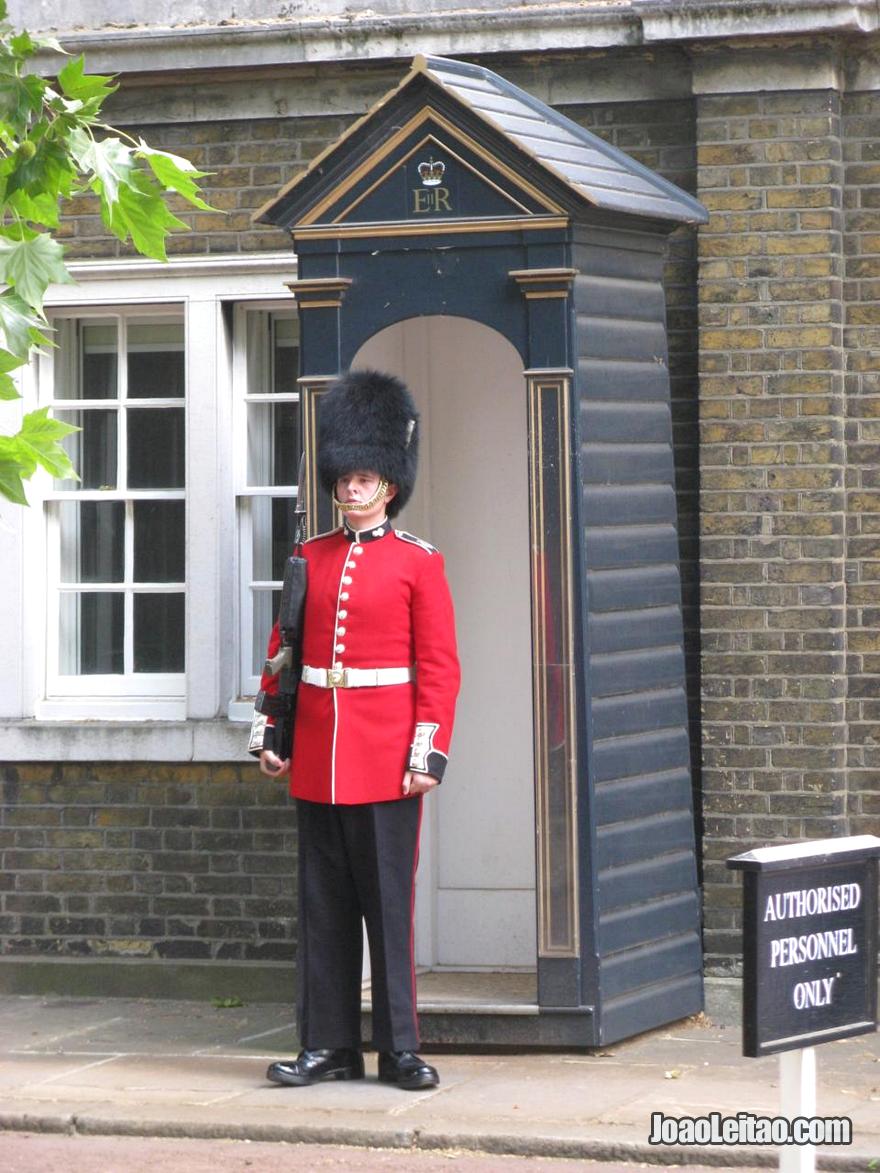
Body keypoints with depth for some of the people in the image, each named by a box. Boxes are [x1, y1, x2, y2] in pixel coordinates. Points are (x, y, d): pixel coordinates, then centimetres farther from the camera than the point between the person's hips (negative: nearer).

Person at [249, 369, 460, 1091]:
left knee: (389, 902, -1)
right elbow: (282, 652, 14)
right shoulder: (311, 559, 10)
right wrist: (271, 733, 8)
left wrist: (429, 753, -11)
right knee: (324, 904, 7)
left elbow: (440, 667, -4)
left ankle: (400, 1048, 6)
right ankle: (330, 1046, 13)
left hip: (385, 759, -4)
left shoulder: (418, 563, -1)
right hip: (316, 760, 4)